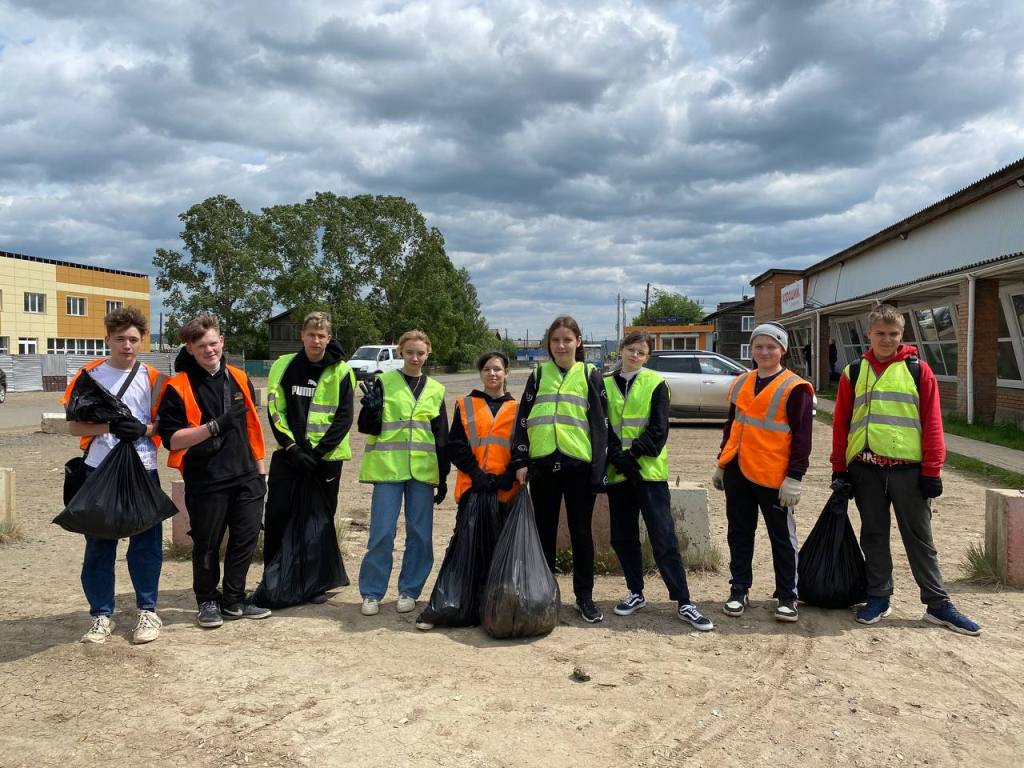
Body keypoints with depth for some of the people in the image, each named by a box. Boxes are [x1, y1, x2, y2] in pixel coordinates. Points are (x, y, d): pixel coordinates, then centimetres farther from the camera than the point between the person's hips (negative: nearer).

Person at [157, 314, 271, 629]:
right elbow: (172, 439, -12)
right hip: (205, 482, -4)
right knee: (207, 544, 7)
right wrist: (213, 427, -24)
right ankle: (208, 601, 26)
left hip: (246, 477, 5)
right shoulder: (178, 387, -7)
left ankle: (234, 599, 25)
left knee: (246, 538, 9)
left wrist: (260, 469, 16)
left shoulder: (239, 379, 8)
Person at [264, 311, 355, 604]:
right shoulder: (284, 366, 3)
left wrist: (318, 451, -13)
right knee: (276, 513, -3)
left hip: (327, 457, -1)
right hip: (288, 455, 1)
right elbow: (275, 411, 0)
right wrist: (292, 448, -11)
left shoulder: (341, 371, -1)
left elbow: (344, 417, -4)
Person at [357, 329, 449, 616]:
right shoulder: (384, 382, 2)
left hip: (422, 471, 3)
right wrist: (371, 408, -21)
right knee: (382, 533, -3)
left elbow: (441, 438, 13)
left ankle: (409, 590, 18)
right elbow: (368, 429, 0)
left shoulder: (435, 390, 11)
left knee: (420, 533, 5)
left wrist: (443, 478, 10)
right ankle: (371, 593, 10)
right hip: (388, 468, -2)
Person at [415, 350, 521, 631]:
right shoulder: (465, 405, 9)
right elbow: (455, 445, 2)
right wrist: (476, 473, -11)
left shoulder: (516, 408, 10)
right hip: (471, 487, -1)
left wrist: (508, 477, -9)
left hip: (504, 490, 1)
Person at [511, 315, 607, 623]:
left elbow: (600, 424, 3)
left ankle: (584, 597, 16)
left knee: (581, 532, 6)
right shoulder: (538, 376, 11)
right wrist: (520, 461, 0)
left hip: (579, 464, -2)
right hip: (543, 464, 2)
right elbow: (522, 420, 9)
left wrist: (599, 468, -4)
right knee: (544, 531, 10)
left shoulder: (590, 376, 6)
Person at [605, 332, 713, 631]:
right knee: (622, 538, 9)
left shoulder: (655, 384, 0)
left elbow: (659, 431, -6)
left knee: (663, 538, -6)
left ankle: (683, 603, 0)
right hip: (618, 472, 3)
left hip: (649, 471, -3)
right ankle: (636, 594, 24)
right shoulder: (605, 384, 8)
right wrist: (617, 458, -12)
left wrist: (631, 453, -15)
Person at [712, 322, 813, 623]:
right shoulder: (741, 383, 11)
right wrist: (721, 463, 18)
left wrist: (794, 477, -13)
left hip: (773, 474, -5)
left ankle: (787, 597, 18)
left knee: (782, 537, 6)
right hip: (737, 471, 6)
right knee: (739, 533, 12)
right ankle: (739, 591, 22)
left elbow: (802, 437, -9)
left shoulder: (795, 388, -7)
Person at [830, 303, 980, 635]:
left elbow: (932, 423, -1)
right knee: (874, 536, 11)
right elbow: (841, 423, 7)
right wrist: (840, 468, 3)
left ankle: (938, 604, 14)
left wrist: (932, 470, -5)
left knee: (919, 538, 6)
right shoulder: (853, 372, 6)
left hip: (908, 469, -2)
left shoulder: (918, 370, 1)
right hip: (866, 470, 2)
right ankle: (879, 597, 22)